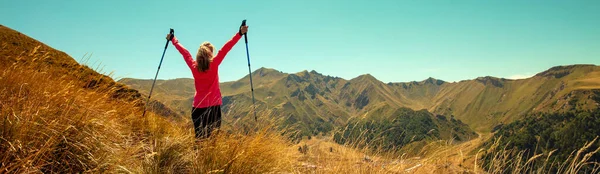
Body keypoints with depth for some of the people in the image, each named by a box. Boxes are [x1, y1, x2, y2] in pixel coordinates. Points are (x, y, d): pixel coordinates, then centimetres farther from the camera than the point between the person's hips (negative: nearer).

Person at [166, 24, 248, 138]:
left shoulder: (194, 66, 2)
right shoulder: (214, 64, -6)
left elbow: (184, 52, 16)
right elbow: (226, 48, -8)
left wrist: (173, 39, 31)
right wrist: (240, 33, -11)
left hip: (198, 107, 3)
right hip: (214, 106, -3)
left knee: (200, 137, 5)